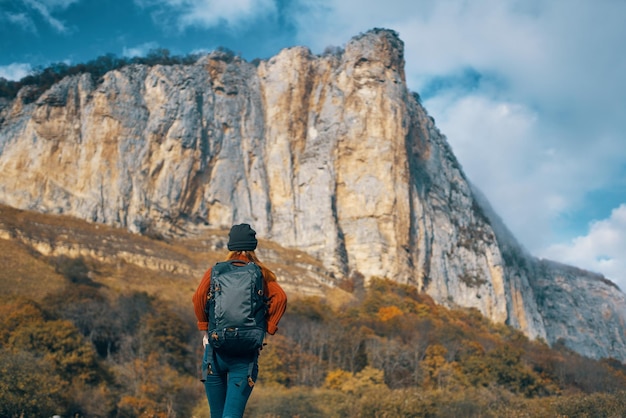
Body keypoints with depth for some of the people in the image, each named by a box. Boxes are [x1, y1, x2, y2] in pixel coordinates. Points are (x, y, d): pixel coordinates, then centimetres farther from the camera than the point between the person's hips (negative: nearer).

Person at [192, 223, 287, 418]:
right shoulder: (262, 273, 6)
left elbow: (198, 296, -9)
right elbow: (280, 298, -9)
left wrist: (204, 328, 1)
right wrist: (268, 328, -1)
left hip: (216, 348, 1)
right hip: (247, 353, -1)